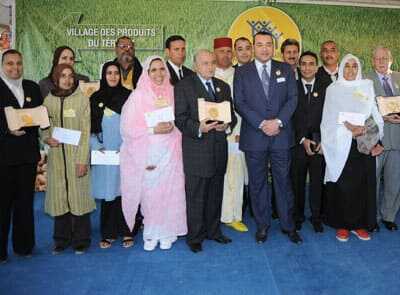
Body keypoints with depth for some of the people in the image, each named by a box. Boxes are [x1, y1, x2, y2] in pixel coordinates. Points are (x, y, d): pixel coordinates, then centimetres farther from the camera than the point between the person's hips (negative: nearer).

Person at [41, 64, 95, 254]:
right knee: (59, 196, 8)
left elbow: (86, 131, -5)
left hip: (76, 155, -3)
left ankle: (81, 240, 15)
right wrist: (47, 139, -8)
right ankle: (61, 239, 22)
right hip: (56, 156, 3)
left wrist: (83, 160, -10)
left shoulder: (82, 99, -3)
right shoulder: (49, 100, 5)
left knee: (79, 195, 1)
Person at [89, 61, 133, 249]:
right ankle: (108, 234, 12)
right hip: (103, 154, 1)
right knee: (106, 193, 3)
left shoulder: (128, 96, 4)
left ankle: (126, 232, 8)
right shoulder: (95, 98, 9)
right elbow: (90, 128, 8)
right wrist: (97, 147, -5)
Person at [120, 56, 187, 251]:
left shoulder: (173, 93, 8)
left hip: (169, 154, 2)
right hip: (147, 155, -2)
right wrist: (153, 129, -15)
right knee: (149, 194, -2)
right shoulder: (138, 96, 0)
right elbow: (128, 128, -5)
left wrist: (172, 127, -6)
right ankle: (151, 234, 15)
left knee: (169, 193, 1)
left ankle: (166, 234, 17)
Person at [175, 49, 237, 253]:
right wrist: (198, 128, -23)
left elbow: (232, 114, 15)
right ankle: (195, 237, 14)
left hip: (219, 148, 5)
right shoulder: (183, 87, -1)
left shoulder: (223, 87, 16)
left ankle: (213, 231, 29)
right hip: (196, 150, -5)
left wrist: (227, 125, -7)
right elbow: (180, 118, -8)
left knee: (216, 194, 14)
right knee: (195, 196, 1)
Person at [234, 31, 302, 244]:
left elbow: (292, 98, 2)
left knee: (283, 181, 7)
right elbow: (239, 103, -3)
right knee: (257, 183, 8)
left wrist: (278, 121, -13)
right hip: (254, 137, 0)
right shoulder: (242, 72, 5)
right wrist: (261, 124, -13)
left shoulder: (285, 69, 9)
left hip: (281, 135, 1)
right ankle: (262, 225, 21)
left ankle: (288, 225, 20)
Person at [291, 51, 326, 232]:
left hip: (320, 144, 1)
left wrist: (323, 141, -7)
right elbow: (289, 117, -1)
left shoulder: (325, 89, 8)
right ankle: (298, 216, 19)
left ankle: (316, 217, 19)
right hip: (297, 143, -1)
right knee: (297, 182, 5)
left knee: (317, 182, 5)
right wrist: (302, 139, -8)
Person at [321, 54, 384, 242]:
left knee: (364, 183, 4)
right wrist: (349, 127, -19)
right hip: (342, 144, -3)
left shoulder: (367, 86, 14)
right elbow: (332, 117, -4)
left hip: (365, 144, 3)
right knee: (343, 184, -3)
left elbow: (374, 114, 9)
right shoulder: (333, 89, 7)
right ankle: (342, 224, 9)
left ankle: (359, 223, 16)